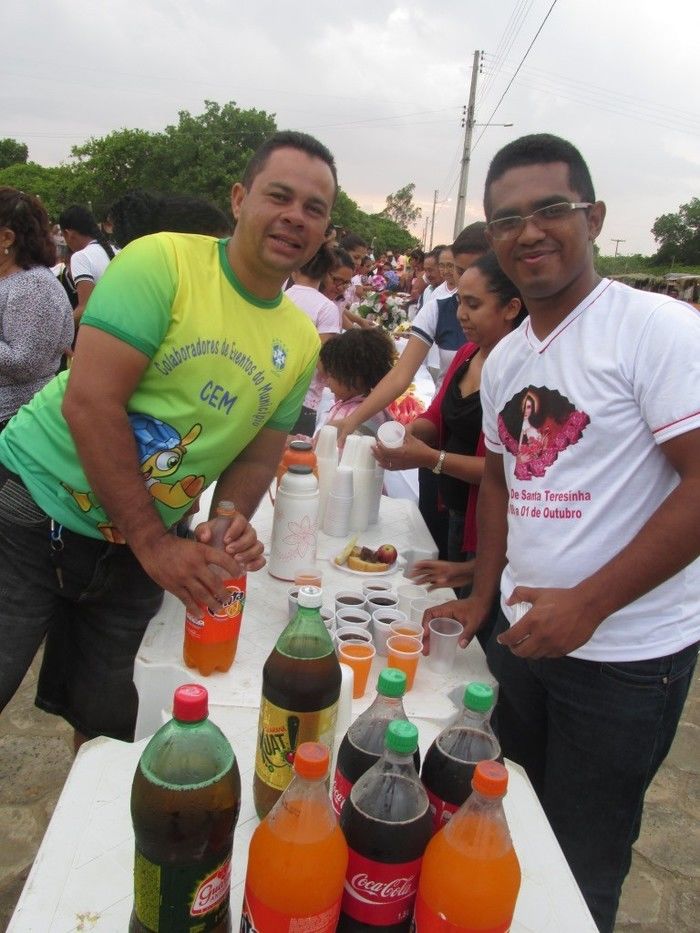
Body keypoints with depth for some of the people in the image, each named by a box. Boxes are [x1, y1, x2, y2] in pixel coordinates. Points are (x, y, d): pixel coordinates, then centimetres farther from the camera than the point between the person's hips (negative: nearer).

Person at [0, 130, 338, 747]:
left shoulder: (302, 342, 3)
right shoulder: (162, 262, -14)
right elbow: (89, 402, -21)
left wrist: (230, 520, -12)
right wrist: (154, 541, -21)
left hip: (134, 553, 5)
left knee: (103, 722, 15)